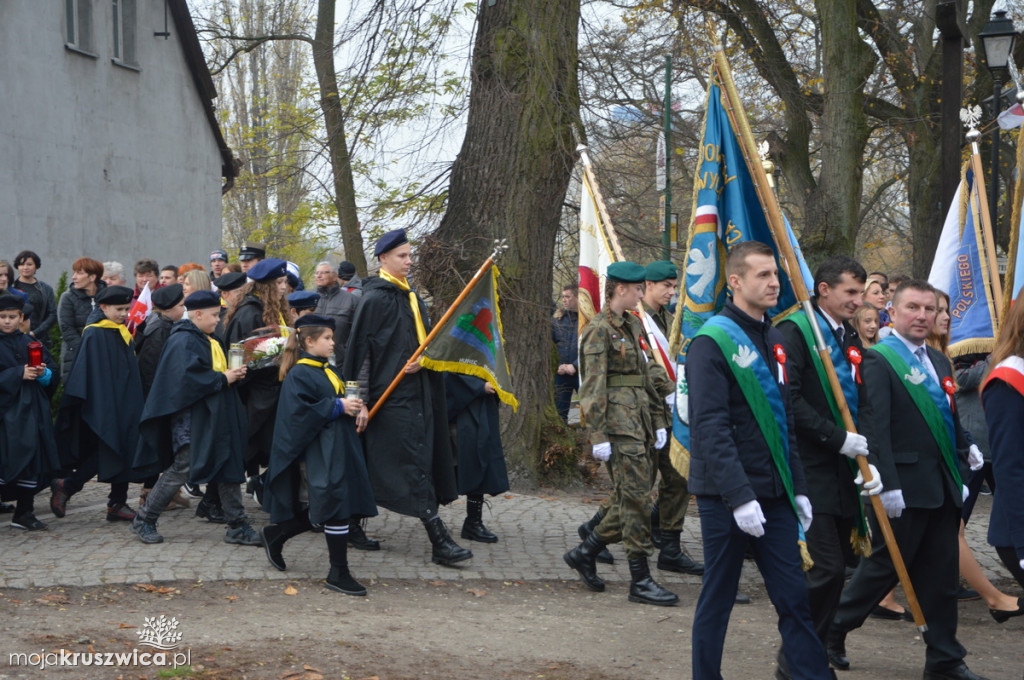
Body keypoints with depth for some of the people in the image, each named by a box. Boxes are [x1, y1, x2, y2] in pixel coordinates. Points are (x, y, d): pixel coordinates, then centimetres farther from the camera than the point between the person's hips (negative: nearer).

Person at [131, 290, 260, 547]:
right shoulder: (183, 341, -14)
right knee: (182, 468, -5)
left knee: (229, 468, 7)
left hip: (216, 418, 9)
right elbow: (187, 377, -24)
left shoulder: (208, 341, 16)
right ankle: (144, 520, 8)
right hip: (192, 418, -9)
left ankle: (237, 527, 11)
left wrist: (233, 374, 4)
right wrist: (223, 378, -18)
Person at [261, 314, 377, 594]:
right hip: (318, 453, -9)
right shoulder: (299, 375, -11)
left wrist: (351, 404, 7)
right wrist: (337, 407, -20)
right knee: (336, 510, -8)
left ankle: (276, 534, 30)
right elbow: (300, 411, -21)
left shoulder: (328, 371, 16)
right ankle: (338, 573, -1)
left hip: (337, 448, 9)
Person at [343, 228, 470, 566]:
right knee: (413, 465, -10)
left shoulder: (411, 298, 15)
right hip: (391, 395, -9)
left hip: (416, 394, 9)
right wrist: (362, 400, -17)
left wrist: (422, 361, -2)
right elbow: (363, 350, -13)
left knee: (421, 461, 10)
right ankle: (439, 541, -12)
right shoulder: (375, 299, -10)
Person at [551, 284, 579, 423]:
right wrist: (557, 366, -5)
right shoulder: (556, 319, 7)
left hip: (581, 371, -3)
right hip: (560, 374, 3)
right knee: (559, 410, 6)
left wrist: (575, 366, -14)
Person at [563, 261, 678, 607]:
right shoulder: (599, 330, -9)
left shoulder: (634, 325, 17)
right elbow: (593, 386, -13)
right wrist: (598, 435, -17)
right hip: (618, 420, -9)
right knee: (635, 498, -7)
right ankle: (640, 581, -2)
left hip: (639, 420, 9)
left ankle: (584, 552, 24)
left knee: (630, 497, 10)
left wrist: (658, 421, 17)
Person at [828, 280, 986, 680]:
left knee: (942, 575, 8)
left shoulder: (939, 362, 15)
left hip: (942, 488, 7)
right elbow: (875, 427, -17)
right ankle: (833, 630, 19)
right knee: (884, 566, 1)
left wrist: (960, 474, 13)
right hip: (904, 487, -7)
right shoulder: (879, 361, -10)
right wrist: (888, 484, -22)